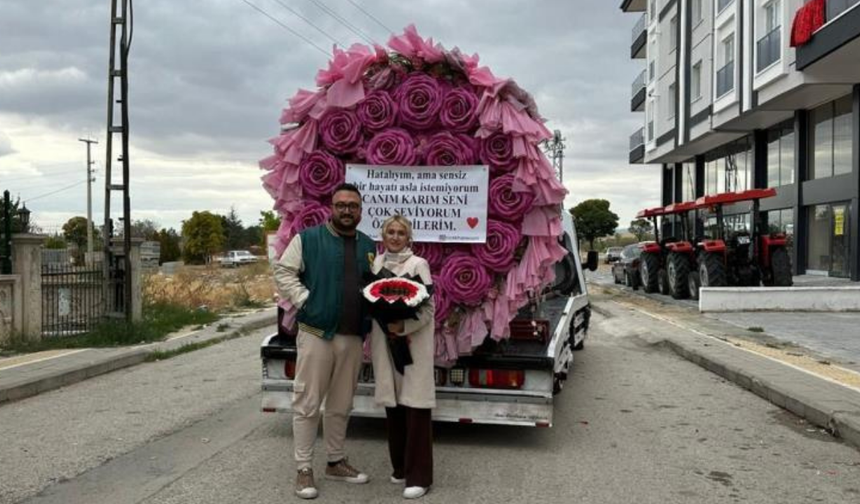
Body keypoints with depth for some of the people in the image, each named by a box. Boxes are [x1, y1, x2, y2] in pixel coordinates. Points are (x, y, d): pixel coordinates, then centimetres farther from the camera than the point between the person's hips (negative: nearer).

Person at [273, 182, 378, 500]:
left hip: (353, 338, 5)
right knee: (307, 403, -1)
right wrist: (305, 301, -12)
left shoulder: (369, 246, 14)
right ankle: (304, 469, 9)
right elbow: (283, 272, -3)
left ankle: (336, 462, 27)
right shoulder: (308, 238, -2)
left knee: (341, 405, 14)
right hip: (316, 333, -5)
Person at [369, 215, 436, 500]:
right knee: (393, 406, 10)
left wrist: (404, 326, -21)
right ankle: (400, 466, 24)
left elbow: (428, 307, -8)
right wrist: (389, 329, -8)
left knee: (415, 408, -4)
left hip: (414, 344, -4)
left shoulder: (418, 264, -3)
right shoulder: (375, 264, 10)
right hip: (384, 344, 4)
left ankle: (419, 476, 2)